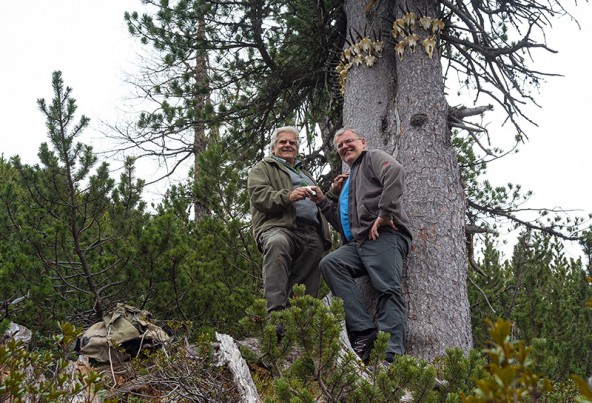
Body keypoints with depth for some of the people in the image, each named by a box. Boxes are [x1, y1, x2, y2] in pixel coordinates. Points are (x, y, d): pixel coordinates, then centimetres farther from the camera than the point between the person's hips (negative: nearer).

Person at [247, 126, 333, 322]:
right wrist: (287, 197, -19)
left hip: (312, 235, 7)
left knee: (307, 294, -3)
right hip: (279, 227, -7)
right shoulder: (263, 168, 17)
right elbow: (259, 196, -3)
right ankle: (276, 314, -49)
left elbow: (321, 206, 43)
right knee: (278, 244, -41)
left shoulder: (304, 173, 37)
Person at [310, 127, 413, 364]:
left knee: (388, 291, -17)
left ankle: (393, 356, -26)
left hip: (384, 236, -7)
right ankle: (364, 331, -26)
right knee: (330, 263, -18)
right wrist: (322, 200, 20)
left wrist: (384, 213, -19)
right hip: (358, 243, 7)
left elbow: (395, 173, -14)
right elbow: (342, 223, 31)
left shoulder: (373, 158, 12)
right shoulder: (348, 181, 35)